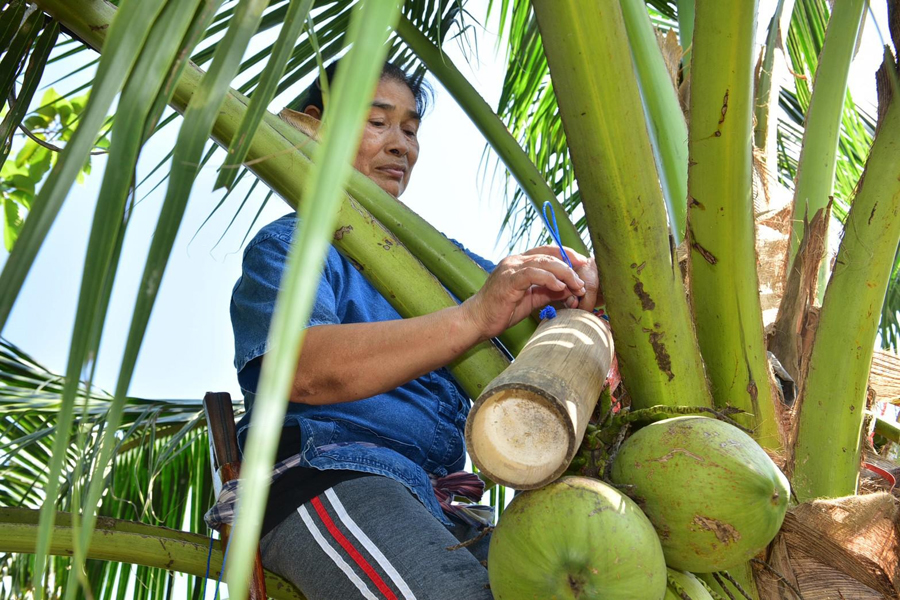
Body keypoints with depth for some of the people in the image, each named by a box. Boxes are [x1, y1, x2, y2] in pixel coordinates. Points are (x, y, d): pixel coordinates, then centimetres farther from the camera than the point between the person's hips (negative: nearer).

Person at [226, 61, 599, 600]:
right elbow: (305, 370, -15)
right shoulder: (289, 246, 7)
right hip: (327, 475, -6)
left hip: (433, 505, 7)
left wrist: (577, 277, -6)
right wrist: (475, 317, -25)